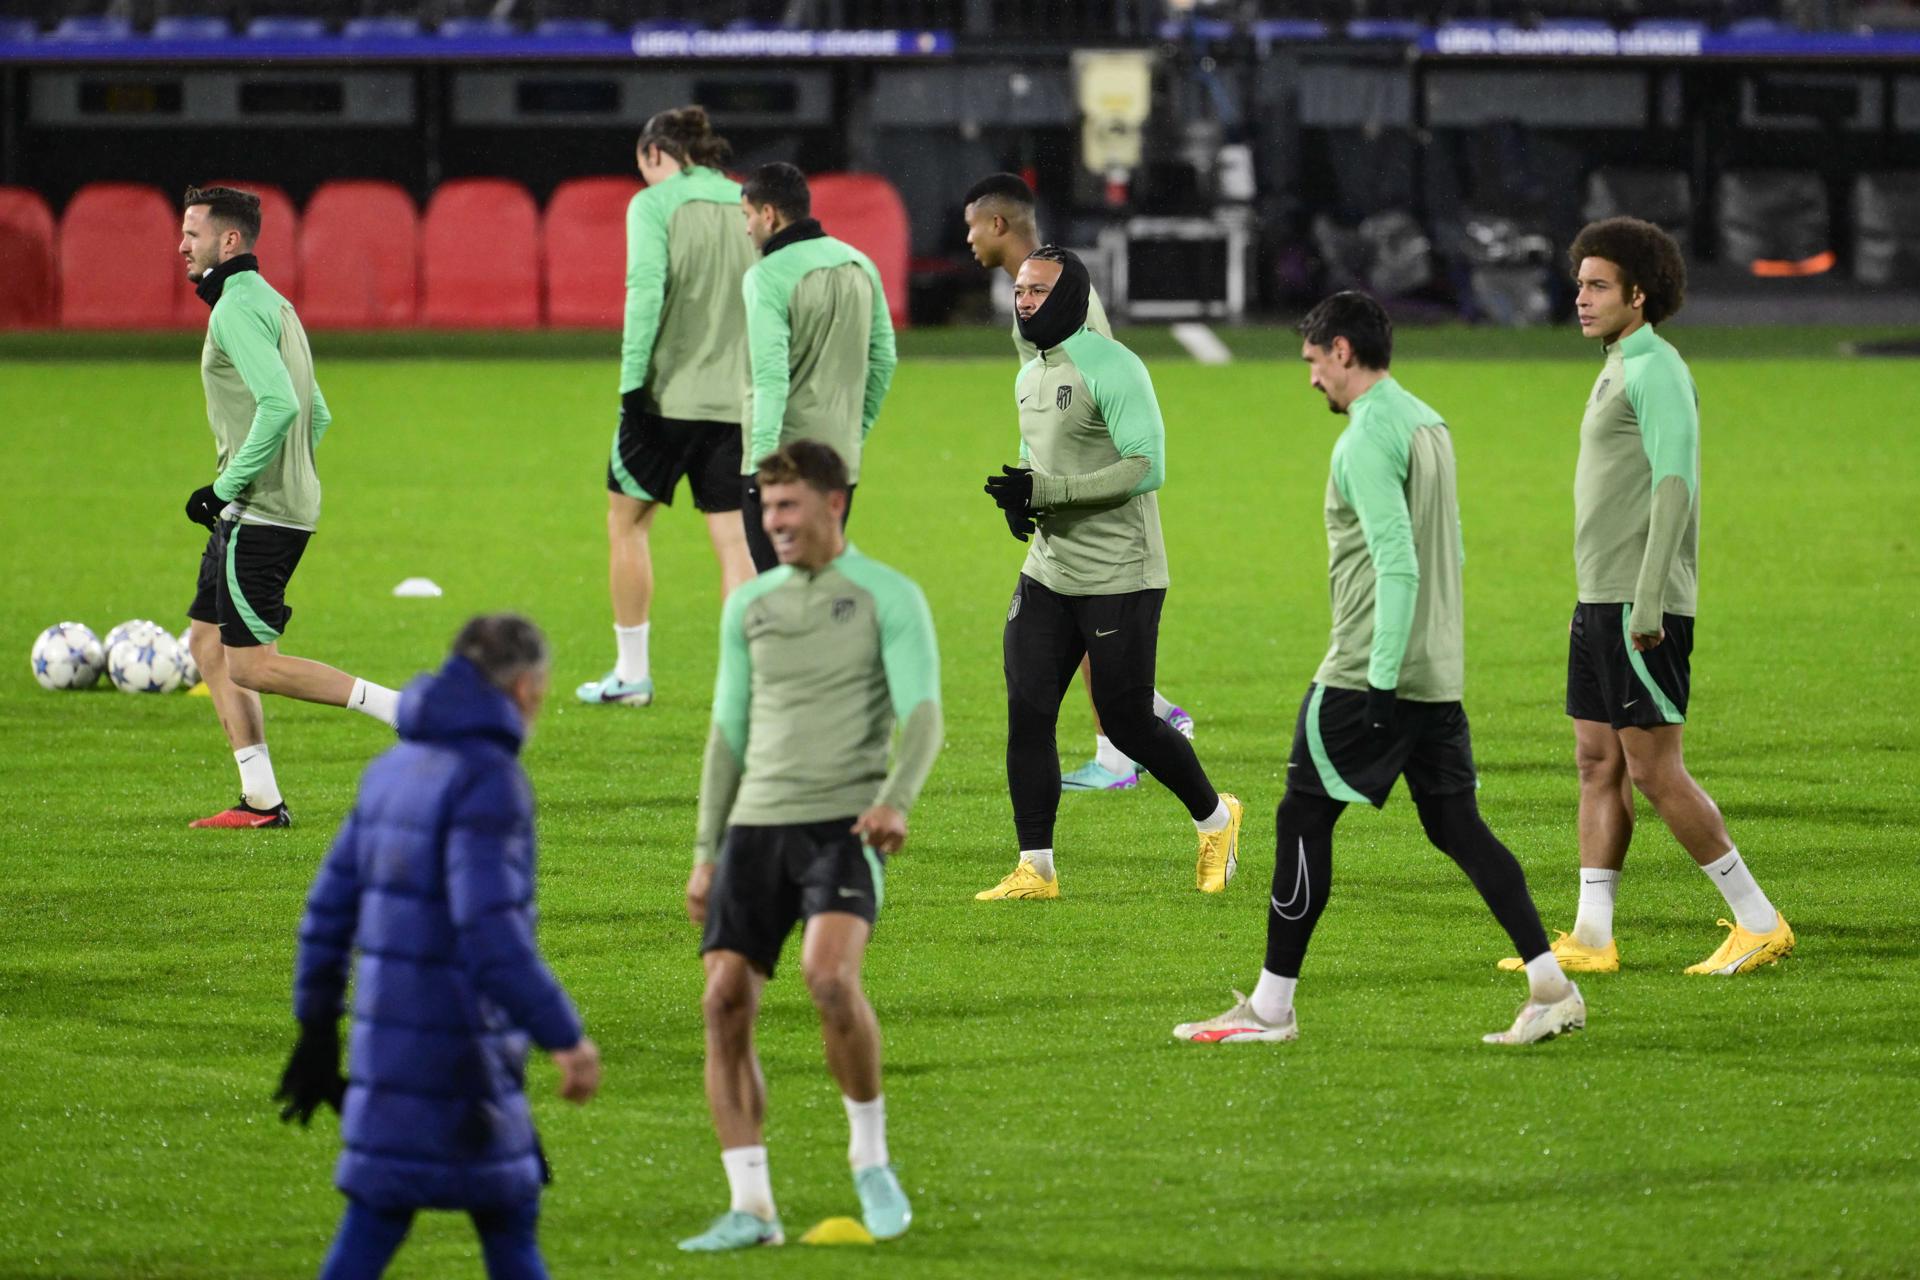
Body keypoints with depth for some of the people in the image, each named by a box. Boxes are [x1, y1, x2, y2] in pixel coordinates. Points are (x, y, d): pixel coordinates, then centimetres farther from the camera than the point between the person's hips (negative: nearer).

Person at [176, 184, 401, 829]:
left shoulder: (237, 307, -14)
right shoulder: (272, 303, 18)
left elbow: (279, 405, -26)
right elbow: (317, 413, 23)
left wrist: (227, 487, -19)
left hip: (258, 513, -10)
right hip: (289, 504, 10)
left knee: (250, 665, -8)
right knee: (208, 643, 12)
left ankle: (402, 709, -11)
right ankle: (260, 801, 10)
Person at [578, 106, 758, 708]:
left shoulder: (654, 203, -4)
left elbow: (646, 291, -16)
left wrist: (632, 382, -16)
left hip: (669, 392, -4)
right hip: (739, 401, 4)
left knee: (627, 520, 14)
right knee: (734, 539, 5)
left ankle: (631, 674, 20)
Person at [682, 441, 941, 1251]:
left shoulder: (889, 598, 0)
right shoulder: (749, 606, 15)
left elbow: (921, 716, -9)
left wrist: (895, 799, -28)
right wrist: (707, 852, 16)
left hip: (844, 825, -5)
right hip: (756, 824, 5)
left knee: (829, 976, -27)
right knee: (724, 1002, -8)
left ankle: (871, 1161, -7)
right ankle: (750, 1208, -3)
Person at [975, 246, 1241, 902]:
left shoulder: (1111, 368, -15)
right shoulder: (1030, 376, 12)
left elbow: (1147, 467, -22)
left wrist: (1044, 490, -24)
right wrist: (1016, 497, 3)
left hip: (1119, 578, -8)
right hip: (1048, 573, 8)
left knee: (1128, 723, -1)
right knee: (1027, 713, -3)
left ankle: (1215, 817, 24)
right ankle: (1035, 868, 1)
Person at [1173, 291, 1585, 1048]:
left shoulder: (1367, 438, -14)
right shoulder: (1427, 424, 15)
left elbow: (1399, 563, -22)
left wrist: (1381, 679, -21)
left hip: (1370, 673, -9)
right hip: (1438, 673, 9)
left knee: (1304, 818, 0)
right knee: (1456, 826, 8)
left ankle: (1270, 1007, 4)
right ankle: (1551, 989, 0)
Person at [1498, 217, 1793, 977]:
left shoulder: (1656, 373, -12)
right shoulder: (1619, 373, 18)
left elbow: (1674, 486, -20)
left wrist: (1646, 602, -24)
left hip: (1639, 606, -10)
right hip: (1601, 603, 10)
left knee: (1654, 771, -9)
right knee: (1598, 765, 7)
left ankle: (1758, 922, -4)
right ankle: (1590, 939, 6)